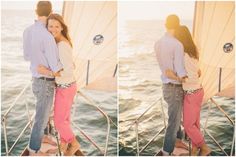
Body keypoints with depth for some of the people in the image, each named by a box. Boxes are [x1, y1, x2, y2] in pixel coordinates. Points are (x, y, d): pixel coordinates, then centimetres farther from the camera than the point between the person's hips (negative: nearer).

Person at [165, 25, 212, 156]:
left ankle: (204, 148, 20)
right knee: (195, 123, 18)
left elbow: (193, 79, -27)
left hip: (191, 94, -9)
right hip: (197, 91, 9)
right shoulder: (193, 54, 4)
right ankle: (195, 149, 30)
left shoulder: (185, 56, -25)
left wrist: (174, 77, -27)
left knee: (188, 126, 7)